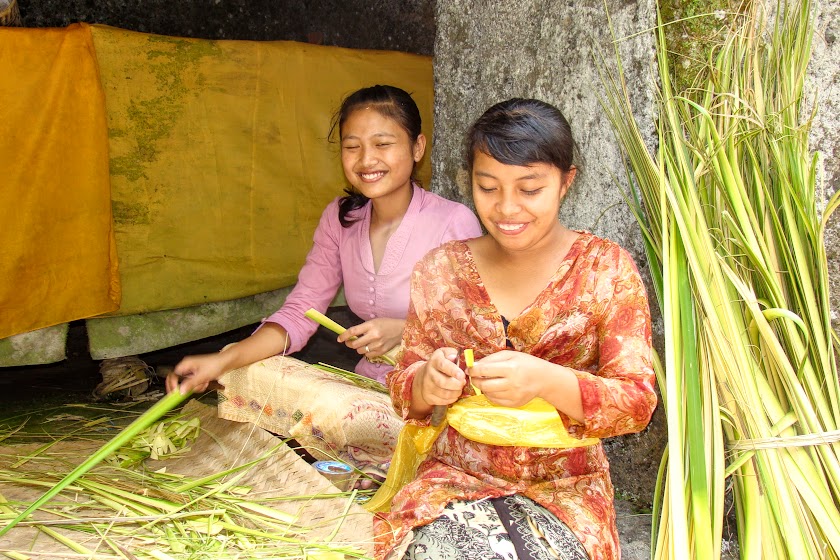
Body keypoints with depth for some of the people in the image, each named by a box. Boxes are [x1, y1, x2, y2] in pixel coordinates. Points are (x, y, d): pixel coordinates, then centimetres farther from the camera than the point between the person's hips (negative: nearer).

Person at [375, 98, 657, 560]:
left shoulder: (605, 268, -2)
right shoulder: (440, 269, 4)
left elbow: (638, 401, -7)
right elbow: (404, 394, 7)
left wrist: (547, 381, -26)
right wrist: (426, 383, -17)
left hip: (565, 488, -1)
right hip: (456, 476, 1)